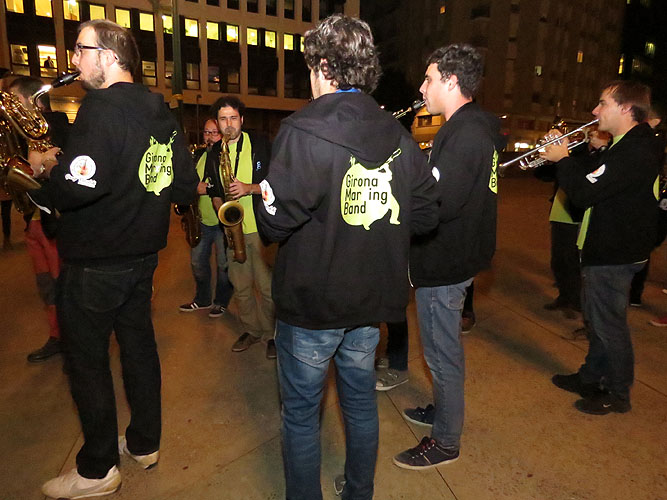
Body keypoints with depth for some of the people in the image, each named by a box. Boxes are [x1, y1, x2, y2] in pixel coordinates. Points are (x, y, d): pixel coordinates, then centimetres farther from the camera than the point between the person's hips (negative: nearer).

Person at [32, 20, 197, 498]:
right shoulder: (163, 114, 8)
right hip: (143, 253, 8)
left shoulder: (102, 108, -17)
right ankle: (145, 442, 35)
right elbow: (186, 189, 9)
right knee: (139, 343, 18)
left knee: (87, 361, 8)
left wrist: (51, 167, -9)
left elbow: (77, 187, -29)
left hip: (94, 263, -8)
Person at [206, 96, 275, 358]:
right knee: (240, 286, 12)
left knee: (267, 285, 0)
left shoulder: (259, 145, -1)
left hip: (260, 226, -4)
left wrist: (250, 188, -18)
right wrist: (221, 208, -1)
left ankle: (271, 334, 17)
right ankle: (251, 329, 29)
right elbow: (214, 190, 19)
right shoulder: (214, 152, 12)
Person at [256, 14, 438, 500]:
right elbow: (426, 214, 3)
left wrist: (266, 197, -1)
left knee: (301, 413, 15)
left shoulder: (304, 131, -17)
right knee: (361, 401, 24)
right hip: (372, 300, 6)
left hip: (311, 303, -5)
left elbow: (276, 221, -22)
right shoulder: (399, 137, 0)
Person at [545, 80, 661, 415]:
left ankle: (618, 394, 23)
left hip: (614, 255, -11)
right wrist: (567, 159, 2)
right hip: (606, 248, 11)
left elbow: (583, 194, -29)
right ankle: (590, 378, 37)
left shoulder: (635, 152, -24)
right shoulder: (631, 144, 11)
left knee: (609, 325, 4)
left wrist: (562, 159, -14)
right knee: (598, 319, 21)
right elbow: (595, 182, 14)